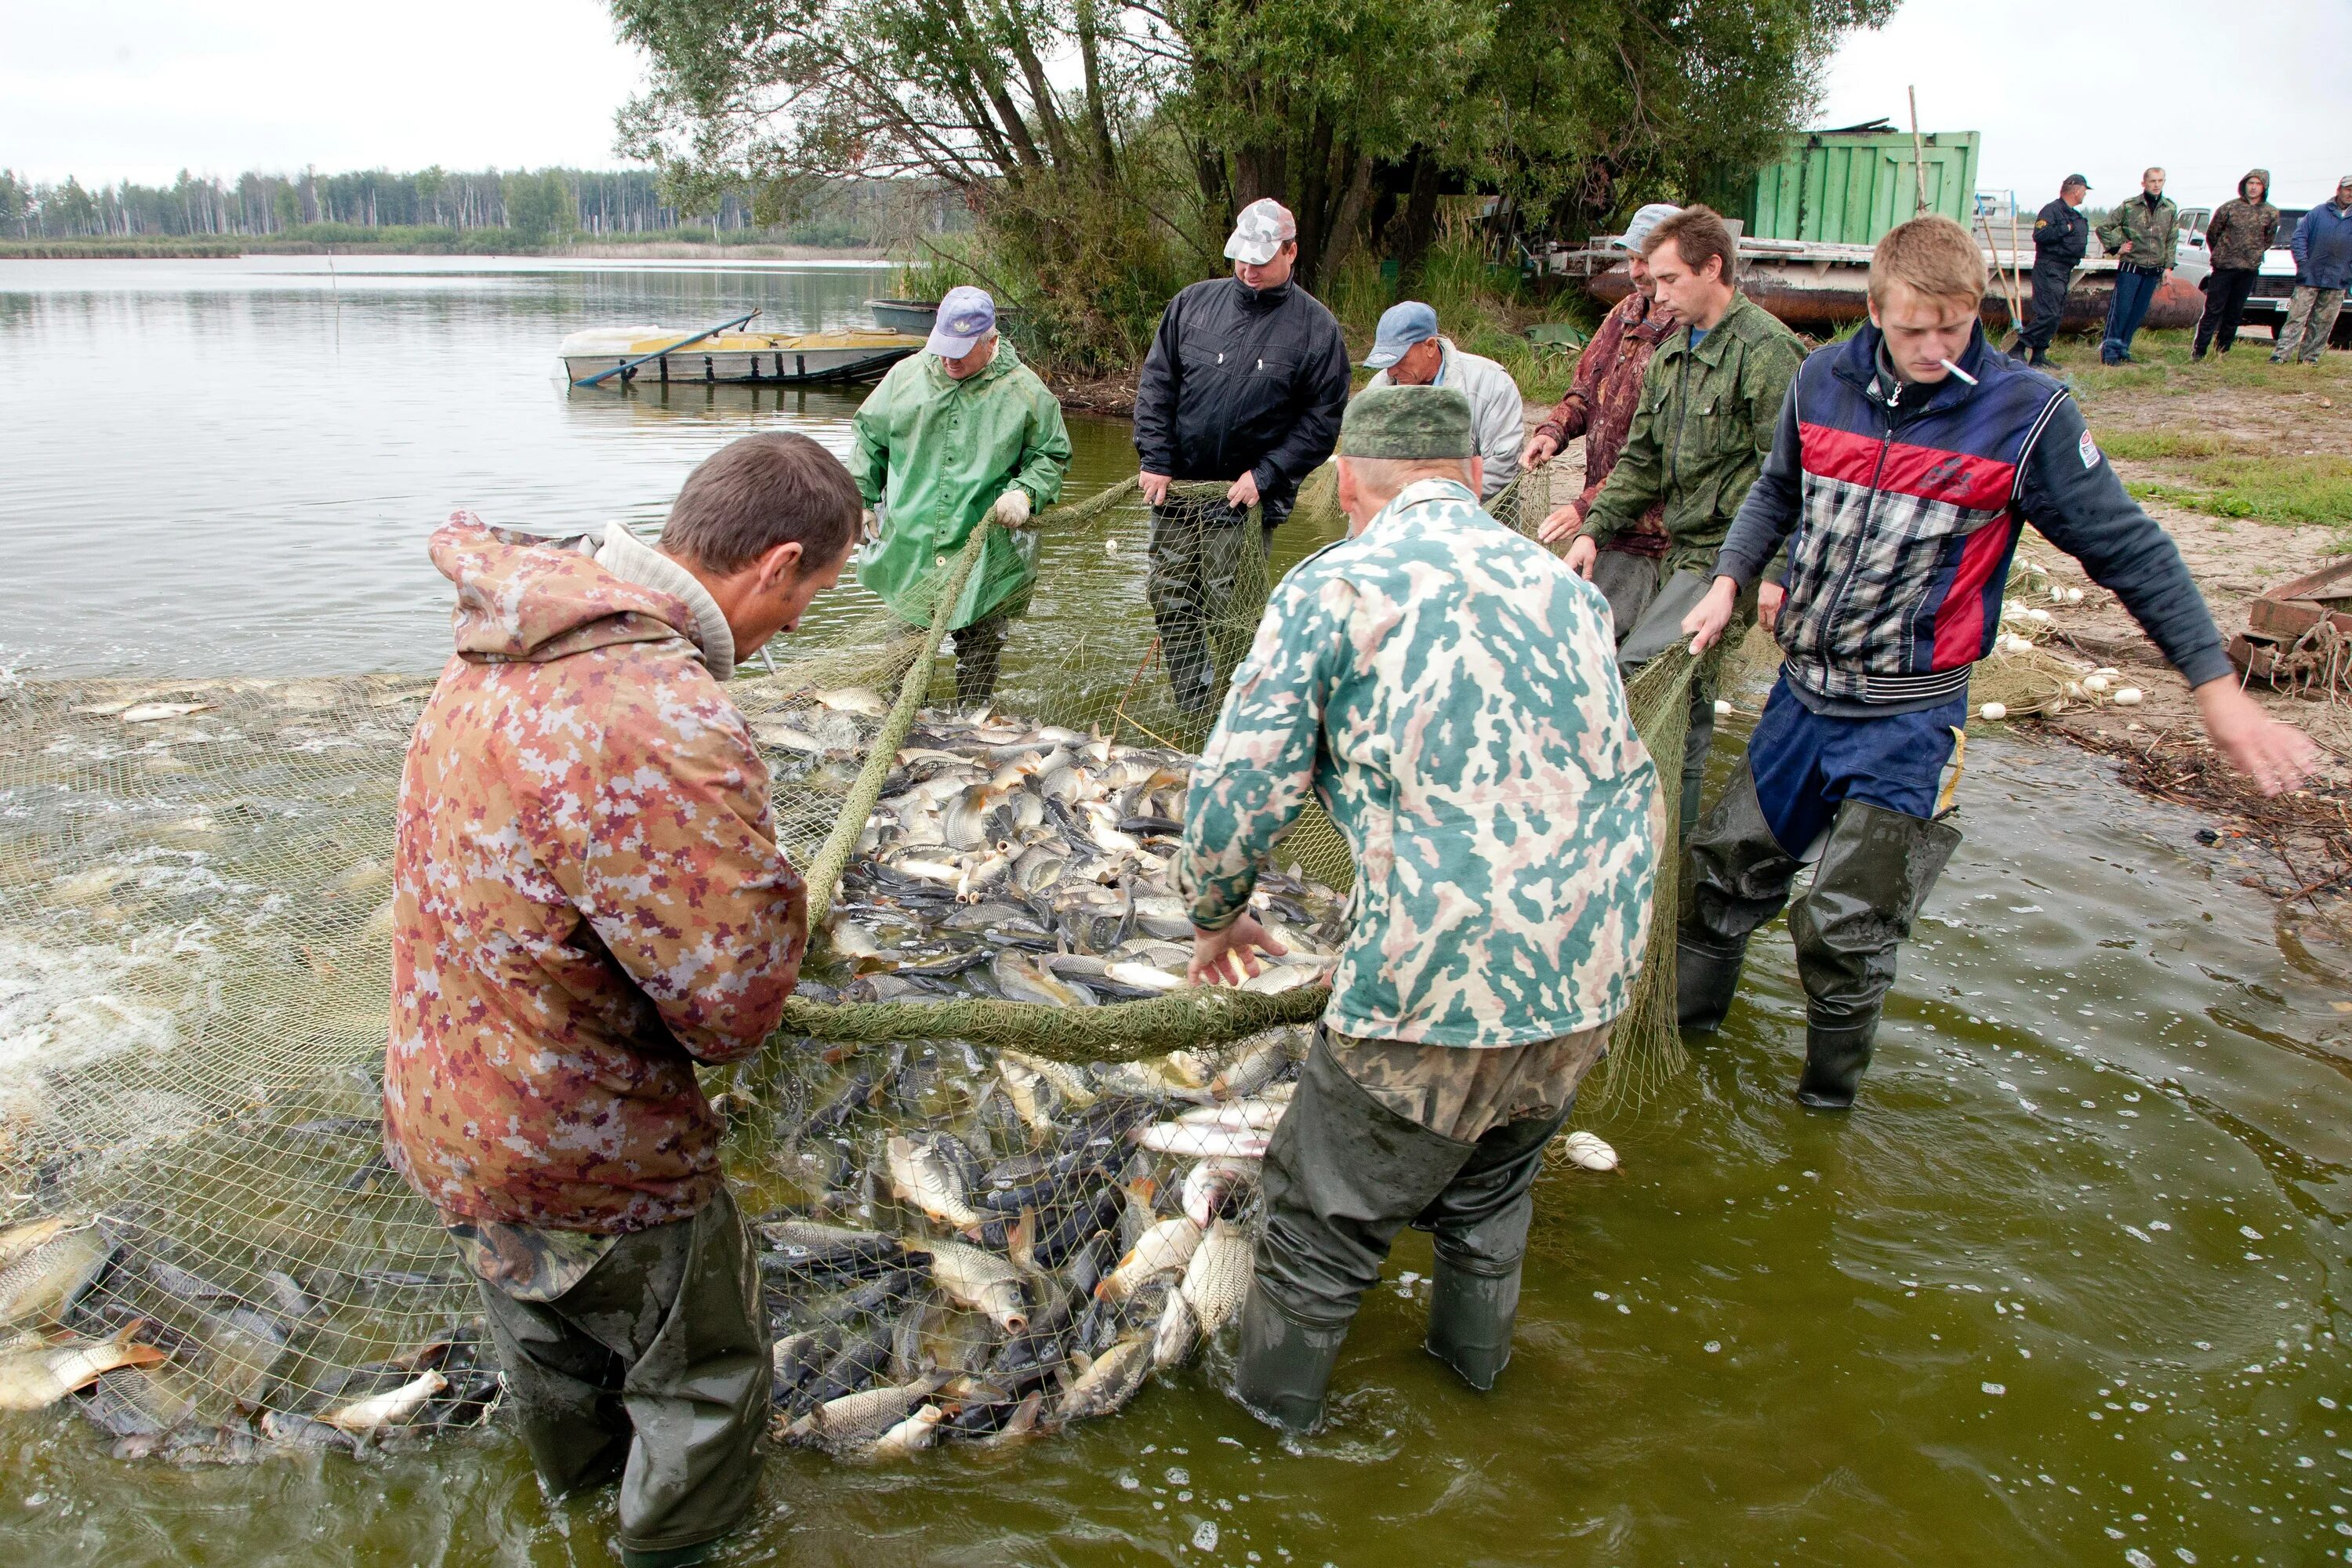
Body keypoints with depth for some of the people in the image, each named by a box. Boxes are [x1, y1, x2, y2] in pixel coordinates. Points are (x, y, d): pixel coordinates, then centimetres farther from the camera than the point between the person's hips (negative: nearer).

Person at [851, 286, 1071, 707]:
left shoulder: (1025, 391, -3)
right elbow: (868, 438, 15)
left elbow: (1052, 455, 5)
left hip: (987, 553, -2)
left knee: (980, 650, 5)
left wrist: (1025, 492, -13)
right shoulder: (905, 376, 3)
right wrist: (860, 499, 10)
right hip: (908, 546, 2)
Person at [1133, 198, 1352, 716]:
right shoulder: (1193, 303, 5)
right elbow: (1155, 383, 7)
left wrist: (1265, 475, -12)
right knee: (1169, 600, 5)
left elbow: (1323, 420, -3)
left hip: (1249, 498, -4)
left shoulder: (1316, 328, -2)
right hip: (1176, 487, 4)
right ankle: (1196, 713, 17)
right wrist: (1155, 460, -3)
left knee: (1229, 614, -3)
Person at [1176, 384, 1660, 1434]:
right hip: (1596, 972, 7)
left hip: (1445, 982, -7)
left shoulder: (1334, 584, -4)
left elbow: (1237, 790, -7)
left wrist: (1215, 915, 13)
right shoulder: (1557, 579, 15)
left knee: (1327, 1213, 17)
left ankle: (1272, 1399, 38)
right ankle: (1473, 1357, 54)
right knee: (1492, 1179, 33)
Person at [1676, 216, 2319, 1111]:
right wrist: (1729, 582, 2)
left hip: (1908, 715, -4)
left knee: (1843, 928, -4)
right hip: (1802, 691, 4)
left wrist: (2219, 690, -6)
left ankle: (1828, 1098, 22)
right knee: (1729, 863, 16)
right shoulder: (1824, 381, -2)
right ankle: (1681, 1017, 40)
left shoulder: (2025, 414, -13)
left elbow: (2128, 550, -6)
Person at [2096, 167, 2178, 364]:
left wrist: (2168, 267, 4)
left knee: (2138, 313, 7)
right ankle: (2109, 350, 0)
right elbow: (2103, 229, 3)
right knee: (2121, 309, -6)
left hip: (2153, 271, 4)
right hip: (2130, 268, -4)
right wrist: (2116, 247, -3)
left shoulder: (2170, 209, 6)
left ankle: (2122, 348, 15)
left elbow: (2172, 241, 9)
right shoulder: (2129, 207, -4)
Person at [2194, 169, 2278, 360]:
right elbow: (2212, 233, 6)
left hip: (2249, 270, 3)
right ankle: (2199, 351, -3)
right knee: (2213, 310, -4)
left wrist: (2255, 255, 15)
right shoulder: (2228, 208, -3)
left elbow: (2269, 239, 16)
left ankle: (2222, 350, 15)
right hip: (2223, 267, -3)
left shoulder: (2271, 213, 4)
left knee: (2234, 313, 8)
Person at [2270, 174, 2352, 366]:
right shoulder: (2318, 213, 3)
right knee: (2297, 318, -6)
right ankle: (2281, 354, -7)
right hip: (2310, 278, -3)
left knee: (2323, 323, 6)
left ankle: (2309, 357, 12)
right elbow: (2298, 238, 2)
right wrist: (2302, 263, -8)